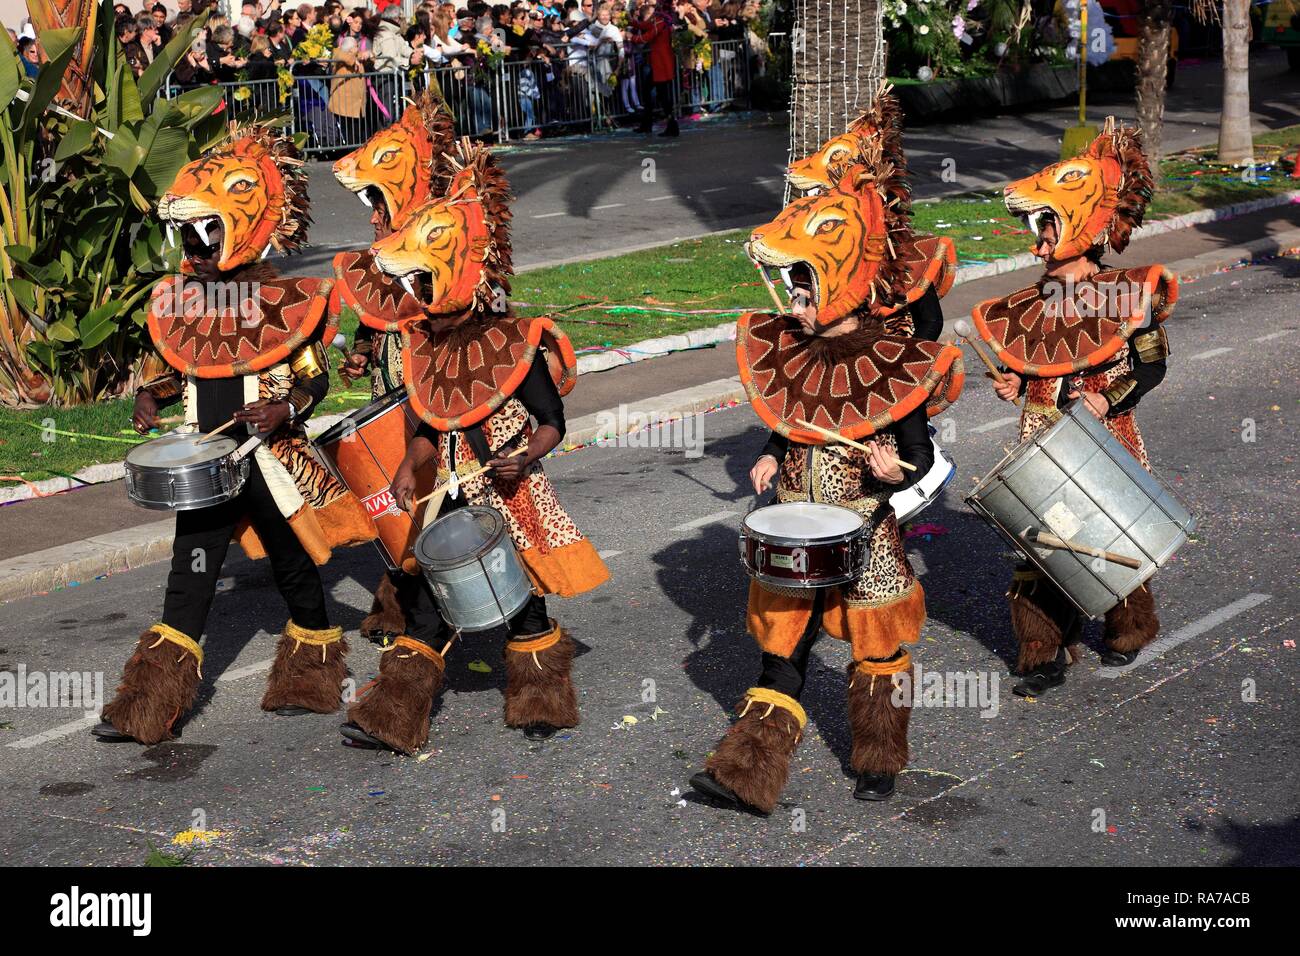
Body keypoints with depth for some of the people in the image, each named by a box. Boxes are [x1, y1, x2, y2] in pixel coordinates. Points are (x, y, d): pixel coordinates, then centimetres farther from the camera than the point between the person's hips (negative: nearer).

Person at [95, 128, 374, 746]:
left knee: (292, 563, 11)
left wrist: (286, 407, -24)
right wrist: (154, 395, -1)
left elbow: (315, 378, -5)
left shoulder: (287, 296, -10)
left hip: (272, 456, -4)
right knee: (191, 567, 1)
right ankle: (152, 699, 3)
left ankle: (312, 664, 35)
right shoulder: (179, 295, 5)